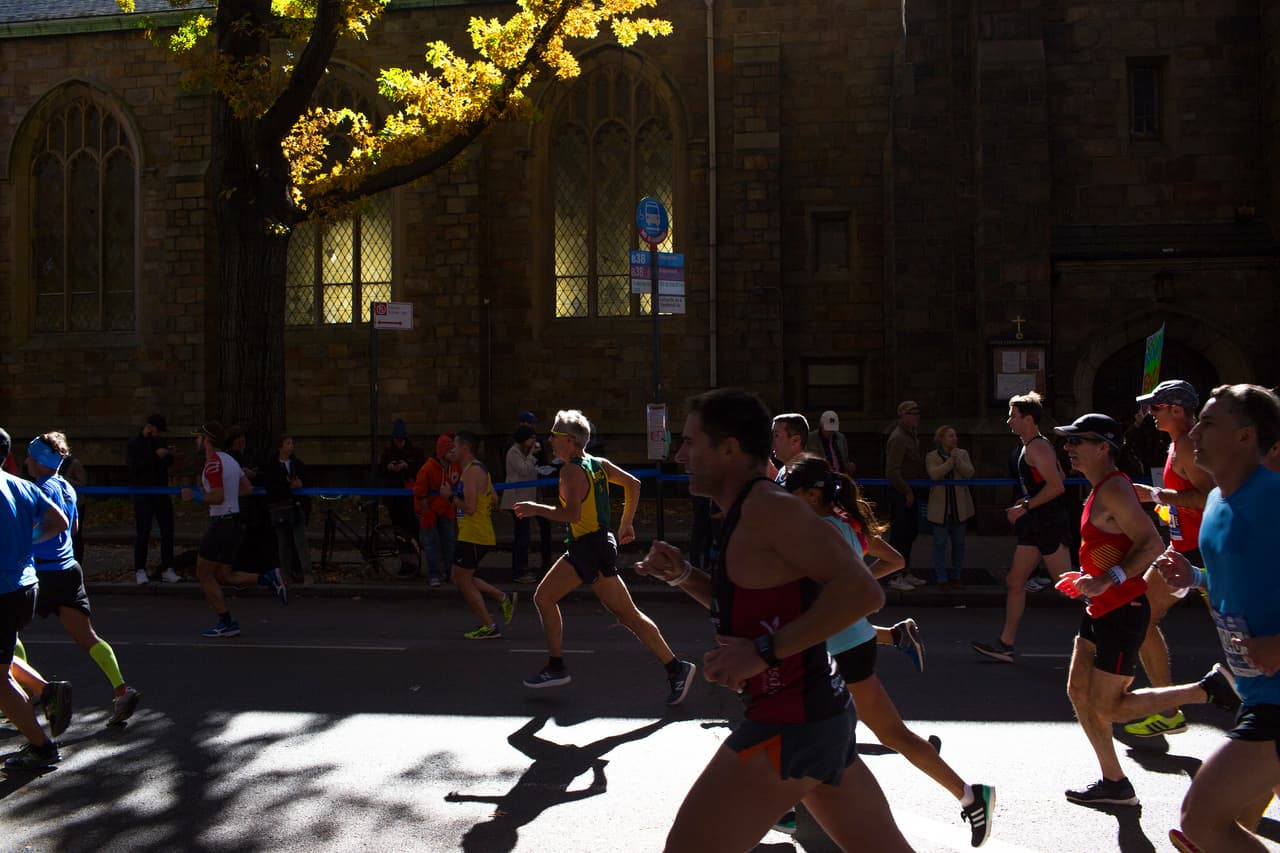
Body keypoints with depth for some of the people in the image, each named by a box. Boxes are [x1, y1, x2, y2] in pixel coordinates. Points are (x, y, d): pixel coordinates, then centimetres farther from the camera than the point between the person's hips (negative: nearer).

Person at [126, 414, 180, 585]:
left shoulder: (159, 443, 12)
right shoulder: (133, 445, -4)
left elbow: (168, 464, 20)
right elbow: (134, 466, -19)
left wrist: (169, 455, 0)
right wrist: (155, 455, -23)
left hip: (162, 492, 5)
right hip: (143, 495, -5)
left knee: (167, 532, 2)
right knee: (142, 533, -2)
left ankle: (167, 570, 5)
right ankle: (140, 570, 5)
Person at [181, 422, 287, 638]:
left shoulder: (213, 463, -15)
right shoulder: (229, 460, 14)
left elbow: (217, 498, -23)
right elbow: (247, 489, 19)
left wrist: (194, 496, -10)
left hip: (221, 523, -9)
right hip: (233, 521, 9)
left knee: (204, 575, 2)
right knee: (223, 576, 14)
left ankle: (227, 623, 3)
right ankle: (268, 578, 1)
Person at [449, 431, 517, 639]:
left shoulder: (472, 472, -18)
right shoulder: (478, 469, 15)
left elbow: (469, 508, -25)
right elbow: (494, 499, 20)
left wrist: (452, 496, -11)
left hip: (473, 536, -10)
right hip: (473, 534, 10)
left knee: (462, 580, -2)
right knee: (460, 579, 16)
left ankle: (489, 627, 3)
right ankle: (503, 598, 15)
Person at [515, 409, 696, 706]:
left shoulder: (571, 471, -16)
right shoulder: (598, 464, 9)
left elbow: (572, 514, -26)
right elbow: (633, 483, 13)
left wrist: (537, 508, -13)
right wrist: (627, 523, 19)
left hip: (593, 548, -10)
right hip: (582, 548, 10)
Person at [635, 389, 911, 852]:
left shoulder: (767, 505, -19)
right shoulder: (749, 513, 11)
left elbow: (862, 591, -27)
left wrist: (765, 652, -26)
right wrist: (683, 574, 8)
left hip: (789, 726, -10)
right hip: (818, 713, 10)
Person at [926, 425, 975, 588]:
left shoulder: (963, 454, 5)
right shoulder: (931, 456, -3)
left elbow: (969, 472, -9)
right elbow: (934, 474, -20)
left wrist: (957, 460, -20)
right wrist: (950, 460, -21)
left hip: (959, 506, 3)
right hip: (940, 506, -3)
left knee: (958, 542, 11)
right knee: (940, 543, 1)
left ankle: (956, 576, 23)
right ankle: (941, 577, 8)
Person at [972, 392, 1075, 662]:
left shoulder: (1037, 447, -16)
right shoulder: (1032, 447, 16)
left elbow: (1057, 486, -23)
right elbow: (1058, 478, 25)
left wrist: (1026, 507, -18)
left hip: (1048, 523, -11)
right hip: (1036, 523, 11)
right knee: (1014, 582, 10)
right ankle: (1005, 645, 13)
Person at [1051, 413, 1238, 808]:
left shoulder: (1114, 489, -18)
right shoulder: (1103, 488, 13)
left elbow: (1152, 544, -26)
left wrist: (1109, 580, -33)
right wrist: (1088, 581, 20)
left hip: (1122, 610, -10)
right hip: (1102, 608, 10)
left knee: (1108, 707, -3)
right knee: (1079, 691, 10)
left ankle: (1211, 687, 5)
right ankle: (1114, 783, 20)